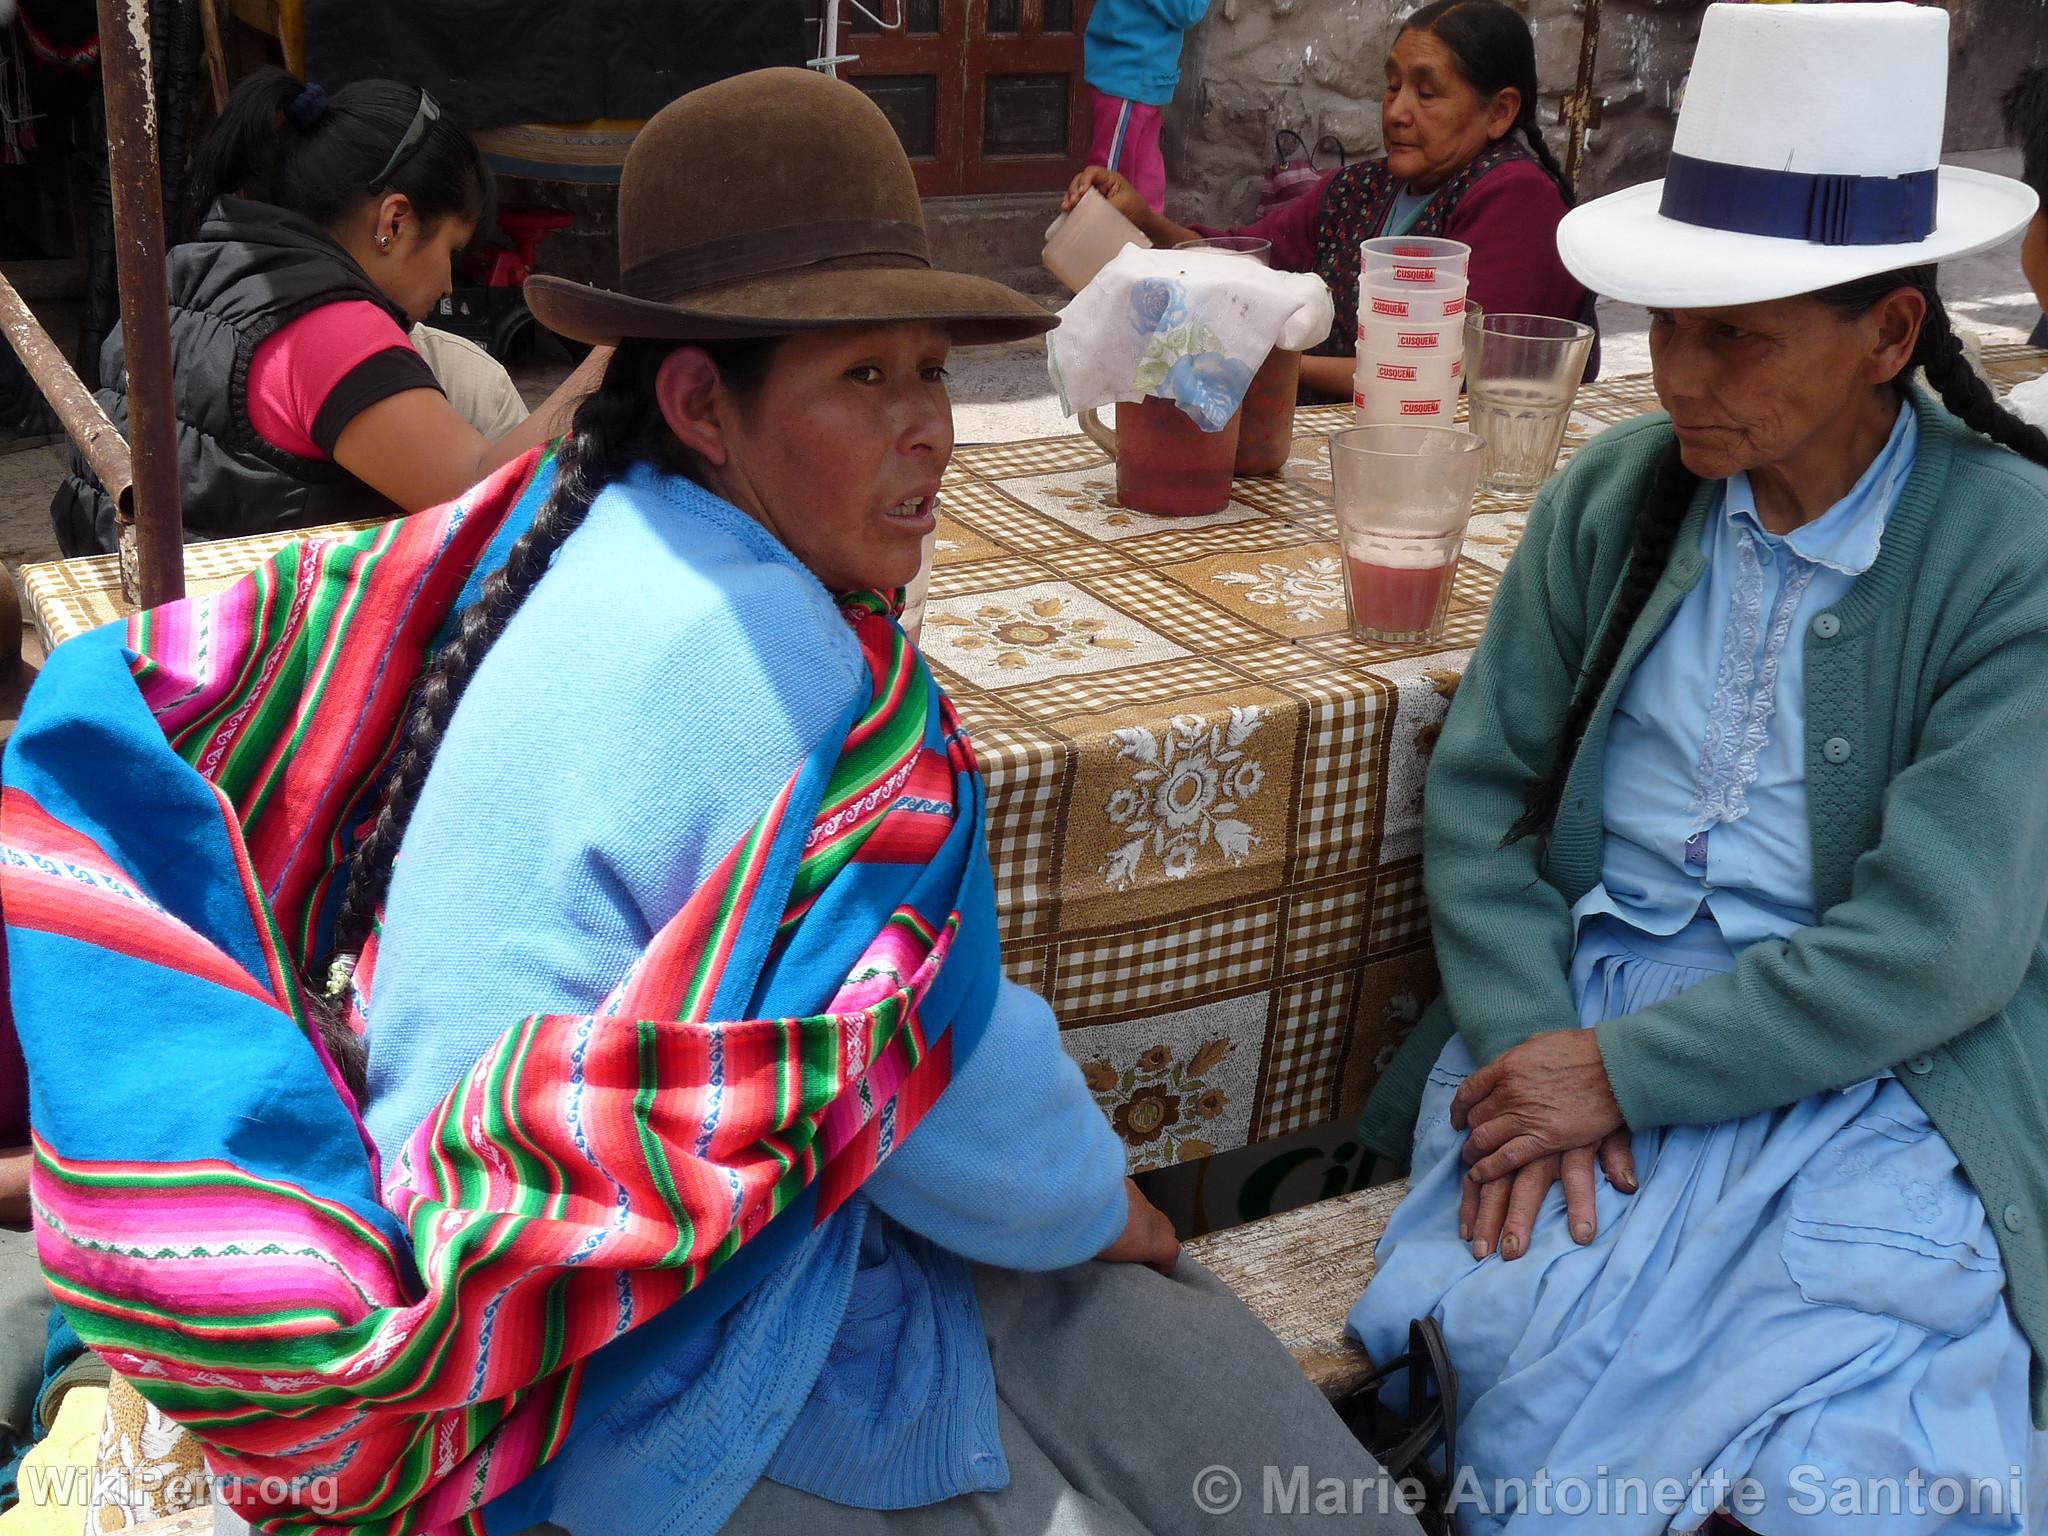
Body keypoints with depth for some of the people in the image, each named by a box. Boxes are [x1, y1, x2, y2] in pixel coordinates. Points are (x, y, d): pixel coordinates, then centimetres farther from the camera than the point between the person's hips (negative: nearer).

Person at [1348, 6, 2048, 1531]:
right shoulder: (1610, 496, 3)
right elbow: (1480, 793, 3)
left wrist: (1617, 1074, -16)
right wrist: (1530, 1048, -12)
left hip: (1877, 1068, -2)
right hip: (1578, 1008, 3)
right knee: (1501, 1358, -23)